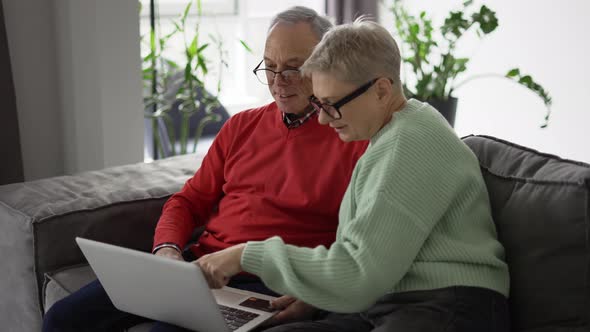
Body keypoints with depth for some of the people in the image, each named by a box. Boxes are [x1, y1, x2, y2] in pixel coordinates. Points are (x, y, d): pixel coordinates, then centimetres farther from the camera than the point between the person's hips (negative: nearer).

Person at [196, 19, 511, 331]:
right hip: (375, 307, 9)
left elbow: (356, 276, -16)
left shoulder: (413, 143, -13)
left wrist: (249, 256, -10)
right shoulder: (385, 137, 18)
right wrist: (309, 295, 6)